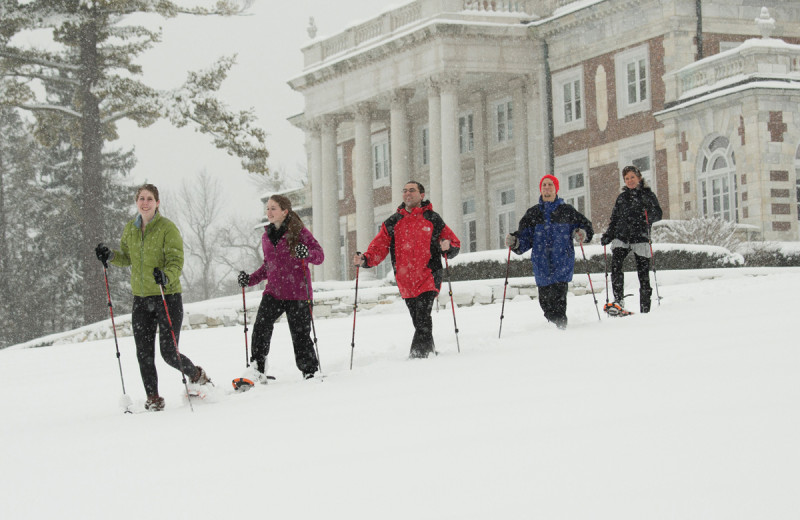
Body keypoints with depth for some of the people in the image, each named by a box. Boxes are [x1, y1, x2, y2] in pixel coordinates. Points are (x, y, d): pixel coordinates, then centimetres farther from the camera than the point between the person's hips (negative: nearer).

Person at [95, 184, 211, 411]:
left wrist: (166, 277, -35)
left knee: (169, 353, -5)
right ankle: (153, 399, 11)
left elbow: (177, 261, -15)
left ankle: (197, 375, 23)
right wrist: (110, 256, 0)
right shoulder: (130, 229, 8)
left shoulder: (167, 228, -10)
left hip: (168, 296, -5)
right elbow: (127, 257, 20)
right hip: (141, 299, 5)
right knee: (144, 354, 1)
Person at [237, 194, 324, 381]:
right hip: (273, 292, 4)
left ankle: (311, 372, 15)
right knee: (261, 326, -17)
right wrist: (250, 279, 12)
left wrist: (307, 253, -28)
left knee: (300, 333, -1)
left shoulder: (299, 232, -3)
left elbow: (320, 255, -7)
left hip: (297, 293, -4)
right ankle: (258, 370, -15)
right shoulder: (267, 236, 14)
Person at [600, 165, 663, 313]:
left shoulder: (648, 194, 8)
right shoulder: (621, 197, 19)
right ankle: (619, 300, -27)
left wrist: (646, 215, -21)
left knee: (643, 274, -4)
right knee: (615, 266, -24)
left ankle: (645, 310, 1)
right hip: (621, 237, 2)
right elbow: (614, 219, 21)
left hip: (641, 238, -2)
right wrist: (608, 235, 6)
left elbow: (658, 215, 0)